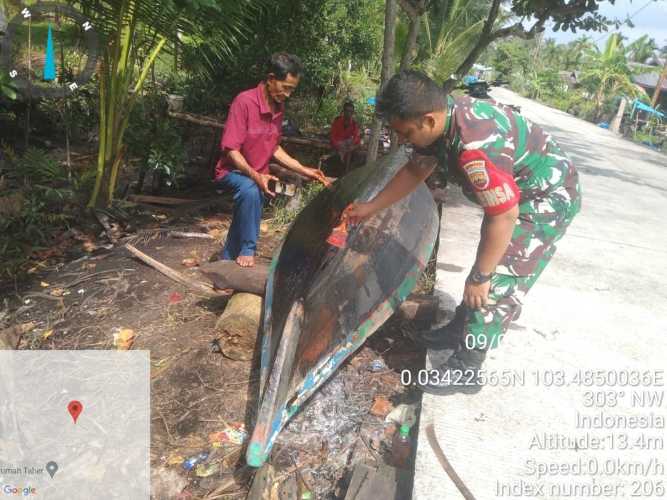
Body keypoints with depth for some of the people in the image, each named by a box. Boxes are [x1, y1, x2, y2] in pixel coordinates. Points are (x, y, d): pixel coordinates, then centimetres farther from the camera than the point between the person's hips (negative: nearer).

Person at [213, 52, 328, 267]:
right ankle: (246, 250, -23)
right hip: (233, 171, -7)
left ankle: (226, 257, 33)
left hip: (258, 176, 7)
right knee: (250, 190, -36)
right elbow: (231, 149, -23)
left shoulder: (279, 108, -1)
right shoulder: (245, 101, -22)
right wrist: (255, 176, -36)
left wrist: (303, 170, 3)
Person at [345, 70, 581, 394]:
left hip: (547, 201, -9)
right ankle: (459, 330, 34)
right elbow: (415, 170, 7)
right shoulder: (442, 118, -8)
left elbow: (504, 215, -34)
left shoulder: (476, 146, -38)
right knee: (488, 268, 18)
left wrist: (479, 277, -24)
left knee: (497, 285, -7)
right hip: (516, 193, 9)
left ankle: (465, 370, 5)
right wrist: (370, 207, 11)